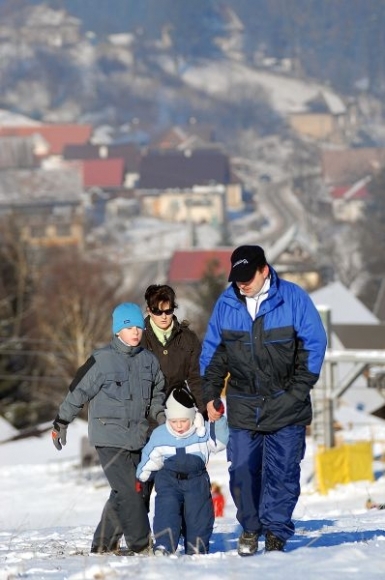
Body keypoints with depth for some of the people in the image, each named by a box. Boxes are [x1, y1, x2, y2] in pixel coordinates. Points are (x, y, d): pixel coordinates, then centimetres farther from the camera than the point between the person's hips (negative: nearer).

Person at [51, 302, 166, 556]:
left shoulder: (149, 361, 8)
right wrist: (61, 423, 3)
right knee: (129, 491, -12)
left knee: (123, 495, 7)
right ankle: (140, 544, -8)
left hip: (137, 439, 5)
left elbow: (157, 395, 23)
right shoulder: (102, 360, -7)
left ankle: (104, 544, 16)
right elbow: (78, 392, -1)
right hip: (109, 438, -5)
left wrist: (161, 415, 5)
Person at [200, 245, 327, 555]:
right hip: (243, 406, 2)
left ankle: (276, 530, 7)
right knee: (242, 470, -1)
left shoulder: (293, 299, -6)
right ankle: (250, 527, 14)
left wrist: (298, 391, -6)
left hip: (286, 404, -2)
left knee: (282, 471, -2)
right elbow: (212, 352, 13)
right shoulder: (225, 304, 3)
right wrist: (209, 395, 8)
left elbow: (314, 344, -2)